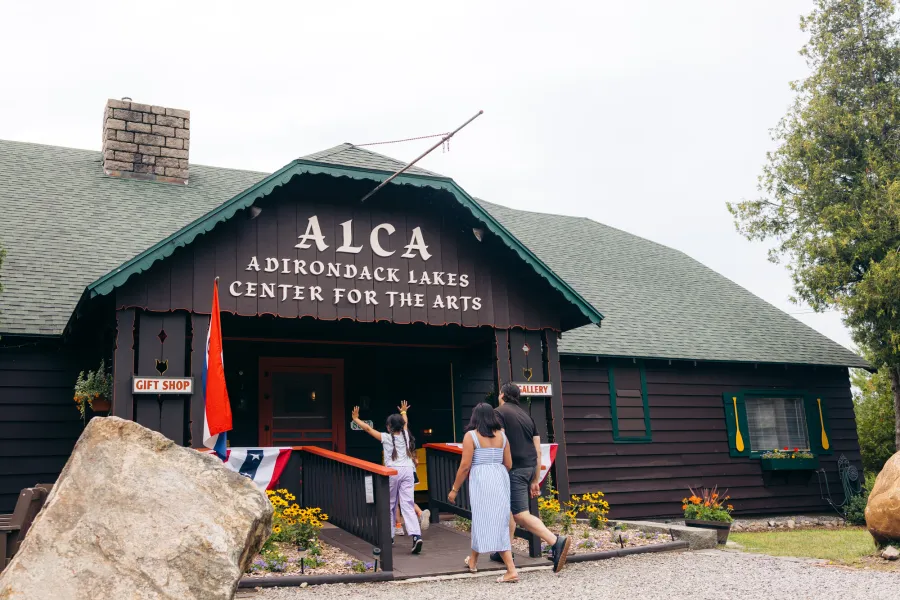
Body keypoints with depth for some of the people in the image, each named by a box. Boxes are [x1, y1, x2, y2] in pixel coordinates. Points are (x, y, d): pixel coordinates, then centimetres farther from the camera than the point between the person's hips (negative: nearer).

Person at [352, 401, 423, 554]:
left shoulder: (386, 437, 1)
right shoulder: (405, 435, 11)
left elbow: (368, 428, 10)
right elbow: (404, 423, 33)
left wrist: (356, 419, 24)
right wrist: (403, 412, 54)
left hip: (393, 472, -3)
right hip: (407, 471, 3)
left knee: (390, 505, 14)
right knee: (408, 505, -4)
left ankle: (389, 536, 24)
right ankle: (416, 535, -20)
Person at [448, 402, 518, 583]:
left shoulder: (471, 435, -5)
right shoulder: (501, 435, 9)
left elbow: (465, 466, -9)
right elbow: (508, 464, 11)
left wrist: (454, 489, -1)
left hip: (481, 480, -6)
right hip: (500, 479, 6)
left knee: (483, 520, 1)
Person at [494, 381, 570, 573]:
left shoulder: (499, 412, -3)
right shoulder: (526, 415, 17)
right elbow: (538, 451, 15)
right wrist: (535, 481, 19)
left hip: (514, 469, -8)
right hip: (530, 468, 8)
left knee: (521, 515, -11)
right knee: (508, 509, 21)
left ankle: (556, 541, -25)